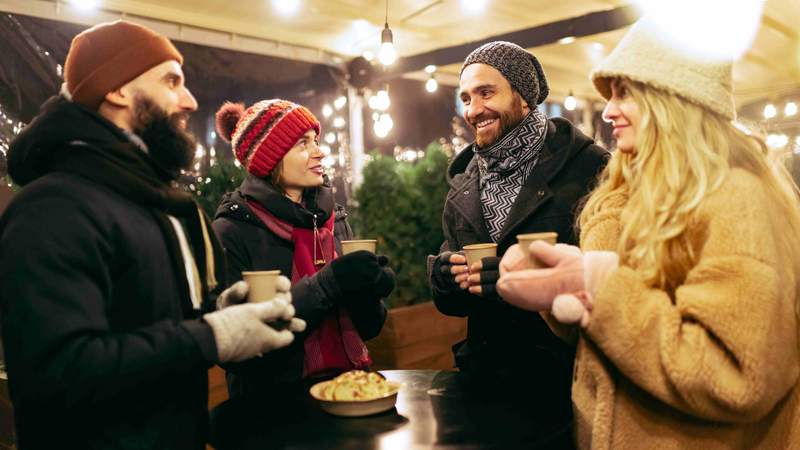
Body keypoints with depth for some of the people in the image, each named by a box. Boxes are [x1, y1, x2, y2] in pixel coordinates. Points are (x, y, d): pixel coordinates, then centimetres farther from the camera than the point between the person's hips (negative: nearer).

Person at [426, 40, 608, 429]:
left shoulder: (588, 168, -12)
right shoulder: (464, 185, 6)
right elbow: (449, 301, 10)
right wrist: (444, 274, -12)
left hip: (566, 385, -5)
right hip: (486, 378, 5)